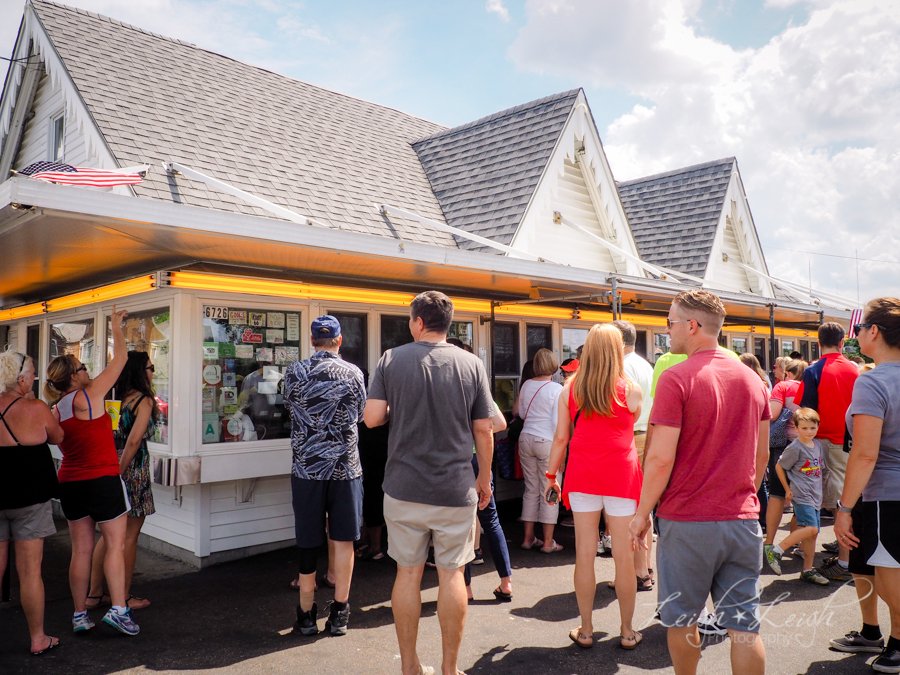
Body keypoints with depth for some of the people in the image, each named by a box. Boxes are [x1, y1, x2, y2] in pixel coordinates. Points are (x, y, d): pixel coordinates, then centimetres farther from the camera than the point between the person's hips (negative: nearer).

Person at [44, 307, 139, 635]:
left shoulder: (55, 411, 7)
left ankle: (80, 615, 16)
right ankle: (118, 609, -3)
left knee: (81, 549, 11)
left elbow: (63, 445, 17)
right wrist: (117, 326, 7)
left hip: (70, 482, 7)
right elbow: (119, 359, -5)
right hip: (103, 479, -6)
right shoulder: (89, 396, -11)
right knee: (115, 545, 0)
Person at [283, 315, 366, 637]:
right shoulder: (353, 373, -4)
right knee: (343, 540, 8)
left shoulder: (294, 372, -3)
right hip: (345, 465, -1)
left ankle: (307, 614, 17)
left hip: (306, 465, 1)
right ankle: (339, 614, 15)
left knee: (308, 543, 9)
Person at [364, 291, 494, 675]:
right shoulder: (471, 364, -3)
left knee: (408, 573, 12)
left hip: (404, 487, 0)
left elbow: (372, 418, -9)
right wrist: (484, 478, 11)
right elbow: (484, 430, -1)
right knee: (451, 574, 10)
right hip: (456, 488, 0)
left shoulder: (392, 359, -4)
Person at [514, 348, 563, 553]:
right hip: (547, 440, -5)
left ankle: (528, 538, 19)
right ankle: (548, 542, 6)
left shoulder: (526, 385, 6)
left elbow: (518, 411, 16)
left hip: (526, 438, 5)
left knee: (531, 490, 13)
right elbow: (557, 421, -12)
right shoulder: (557, 389, -8)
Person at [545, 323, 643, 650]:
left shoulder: (570, 388, 2)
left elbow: (561, 437, 4)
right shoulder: (631, 390, -5)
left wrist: (551, 475, 12)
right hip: (621, 471, -2)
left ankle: (585, 630, 18)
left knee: (584, 553, 8)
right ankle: (627, 631, 19)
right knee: (623, 556, 7)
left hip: (582, 472, 2)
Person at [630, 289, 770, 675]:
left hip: (687, 520, -5)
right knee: (744, 626, 10)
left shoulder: (676, 379, -13)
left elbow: (660, 458, -16)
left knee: (681, 620, 14)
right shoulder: (752, 379, 6)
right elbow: (762, 454, 13)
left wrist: (642, 512, -5)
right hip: (743, 519, 5)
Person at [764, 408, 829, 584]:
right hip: (801, 495, -7)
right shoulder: (795, 447, -11)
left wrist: (819, 491, 20)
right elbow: (779, 466, -3)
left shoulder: (818, 445, 11)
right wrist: (787, 489, -1)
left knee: (812, 533, 8)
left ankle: (808, 570, 18)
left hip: (815, 496, 7)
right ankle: (775, 550, -14)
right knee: (811, 528, -20)